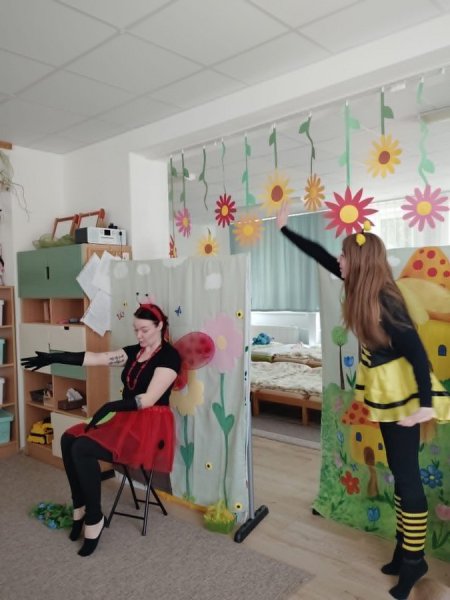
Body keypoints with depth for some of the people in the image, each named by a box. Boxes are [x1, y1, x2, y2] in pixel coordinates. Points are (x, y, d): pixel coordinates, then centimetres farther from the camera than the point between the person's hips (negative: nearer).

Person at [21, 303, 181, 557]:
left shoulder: (169, 356, -13)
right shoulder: (135, 351, 11)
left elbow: (149, 399, -21)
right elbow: (95, 358, 5)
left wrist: (111, 407, -26)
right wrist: (53, 358, 0)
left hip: (151, 425, -8)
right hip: (127, 419, 8)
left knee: (83, 449, -22)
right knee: (69, 439, -7)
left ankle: (94, 517, -5)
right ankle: (80, 507, 6)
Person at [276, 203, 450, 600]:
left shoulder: (384, 300, -23)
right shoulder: (362, 286, 1)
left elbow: (416, 350, -27)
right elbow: (320, 255, 10)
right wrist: (285, 229, 17)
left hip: (403, 391, -9)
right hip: (387, 390, 9)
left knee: (407, 476, 2)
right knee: (399, 473, 16)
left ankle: (414, 560, 18)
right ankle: (406, 551, 30)